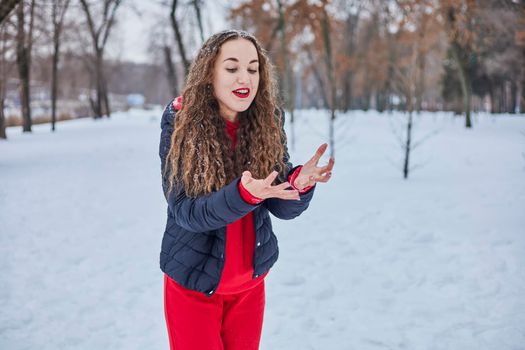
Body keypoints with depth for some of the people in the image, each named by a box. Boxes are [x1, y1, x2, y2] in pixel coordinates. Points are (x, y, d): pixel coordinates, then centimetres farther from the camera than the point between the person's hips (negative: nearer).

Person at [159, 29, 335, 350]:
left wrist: (300, 184, -32)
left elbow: (282, 207, -9)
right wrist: (243, 194, -37)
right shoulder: (180, 123, -16)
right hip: (193, 281, -3)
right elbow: (184, 212, -20)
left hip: (250, 282, 3)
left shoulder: (268, 121, -9)